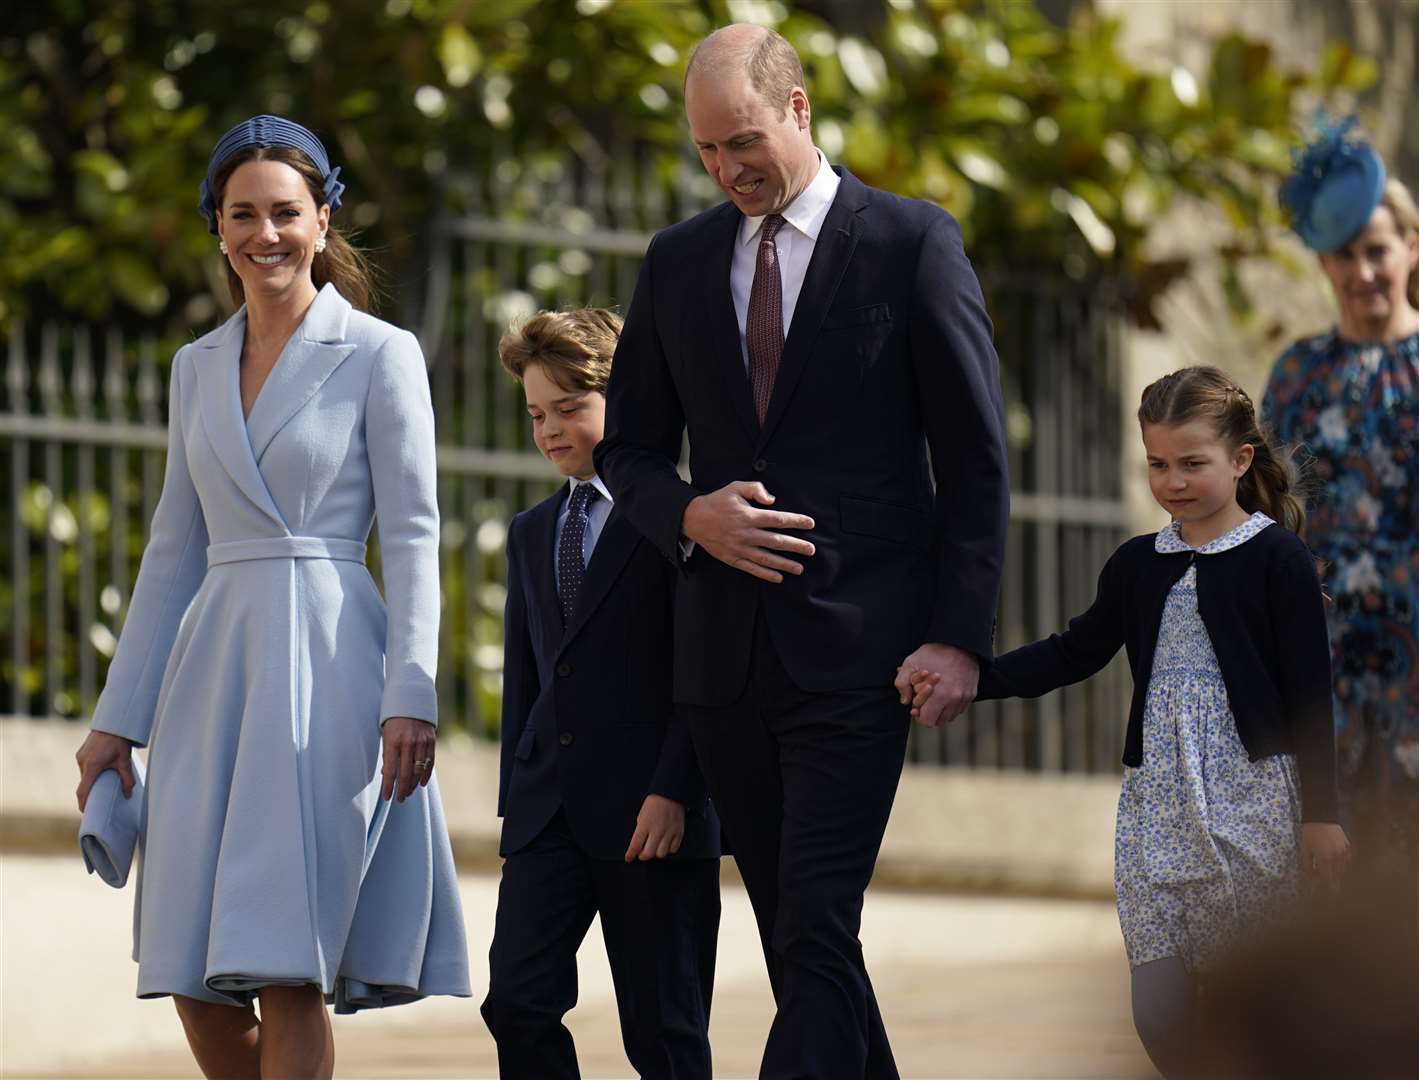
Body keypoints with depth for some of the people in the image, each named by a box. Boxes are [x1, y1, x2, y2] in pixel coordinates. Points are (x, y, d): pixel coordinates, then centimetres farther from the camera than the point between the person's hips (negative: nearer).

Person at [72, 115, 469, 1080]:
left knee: (289, 971, -10)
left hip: (324, 667, -5)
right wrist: (119, 716, 15)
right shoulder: (197, 367, 15)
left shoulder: (380, 356, -1)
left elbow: (413, 539, -5)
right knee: (199, 981, 2)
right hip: (214, 666, 5)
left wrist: (410, 699, -15)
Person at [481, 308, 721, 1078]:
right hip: (547, 812, 6)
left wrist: (672, 789, -17)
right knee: (517, 1001, -7)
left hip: (652, 812, -6)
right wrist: (515, 798, 13)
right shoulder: (531, 534, 18)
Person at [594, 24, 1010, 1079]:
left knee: (816, 935, -14)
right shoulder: (678, 261, 12)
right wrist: (691, 515, -5)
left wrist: (960, 635, -9)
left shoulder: (912, 242, -1)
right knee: (792, 937, 9)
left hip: (855, 646, -5)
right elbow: (628, 448, 18)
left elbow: (975, 458, -2)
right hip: (725, 650, 5)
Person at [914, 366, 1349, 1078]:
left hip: (1252, 796, -4)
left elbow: (1309, 693, -4)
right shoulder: (1139, 566, 11)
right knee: (1158, 1005, -1)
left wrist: (1320, 812, -6)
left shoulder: (1278, 559, -3)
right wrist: (969, 680, 2)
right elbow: (1074, 653, 16)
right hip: (1157, 799, 4)